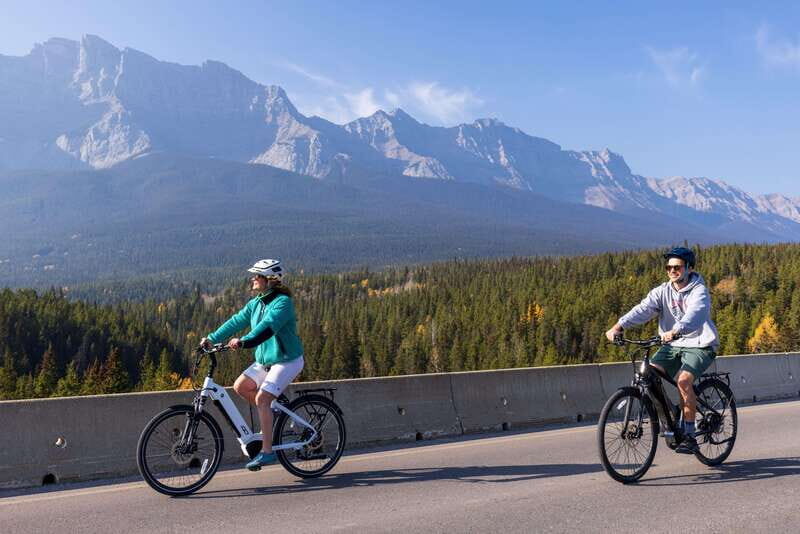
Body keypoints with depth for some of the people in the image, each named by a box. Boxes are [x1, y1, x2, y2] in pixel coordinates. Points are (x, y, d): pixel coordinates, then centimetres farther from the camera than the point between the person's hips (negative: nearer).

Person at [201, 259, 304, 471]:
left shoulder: (282, 302, -19)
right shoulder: (255, 303, 7)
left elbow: (268, 326, -33)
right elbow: (236, 321, 3)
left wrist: (243, 341, -45)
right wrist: (212, 338, -7)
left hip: (286, 360, -8)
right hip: (265, 360, 8)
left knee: (261, 398, -19)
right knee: (240, 386, 0)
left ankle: (267, 451, -12)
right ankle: (272, 413, 20)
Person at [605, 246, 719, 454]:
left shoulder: (699, 291, -11)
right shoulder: (663, 291, 3)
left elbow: (693, 315, -32)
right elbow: (643, 309, -13)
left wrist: (674, 331, -52)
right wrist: (618, 326, -30)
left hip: (699, 345, -5)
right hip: (672, 345, 5)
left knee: (683, 380, -29)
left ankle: (690, 436, -15)